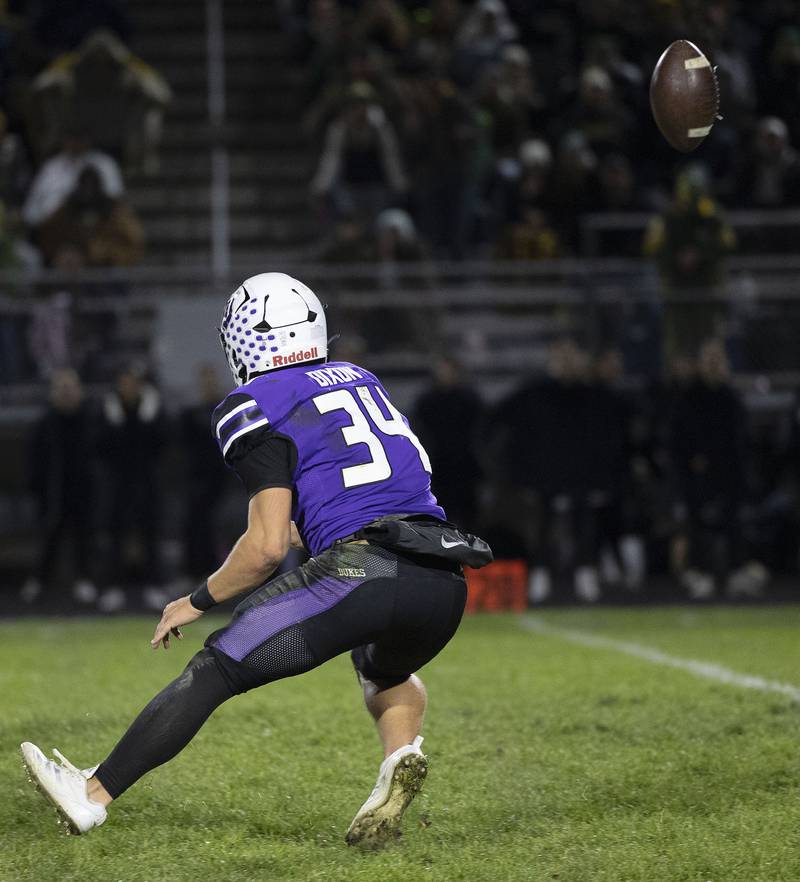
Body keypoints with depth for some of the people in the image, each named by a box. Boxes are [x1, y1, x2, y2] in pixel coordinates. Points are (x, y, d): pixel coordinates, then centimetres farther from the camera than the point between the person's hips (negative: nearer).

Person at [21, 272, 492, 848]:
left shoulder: (258, 410, 2)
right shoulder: (361, 380, 23)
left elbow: (269, 546, -5)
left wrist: (200, 601, 10)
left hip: (362, 573, -6)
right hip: (445, 583, 7)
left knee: (216, 669, 4)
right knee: (385, 672, 36)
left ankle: (93, 796, 8)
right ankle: (403, 755, 4)